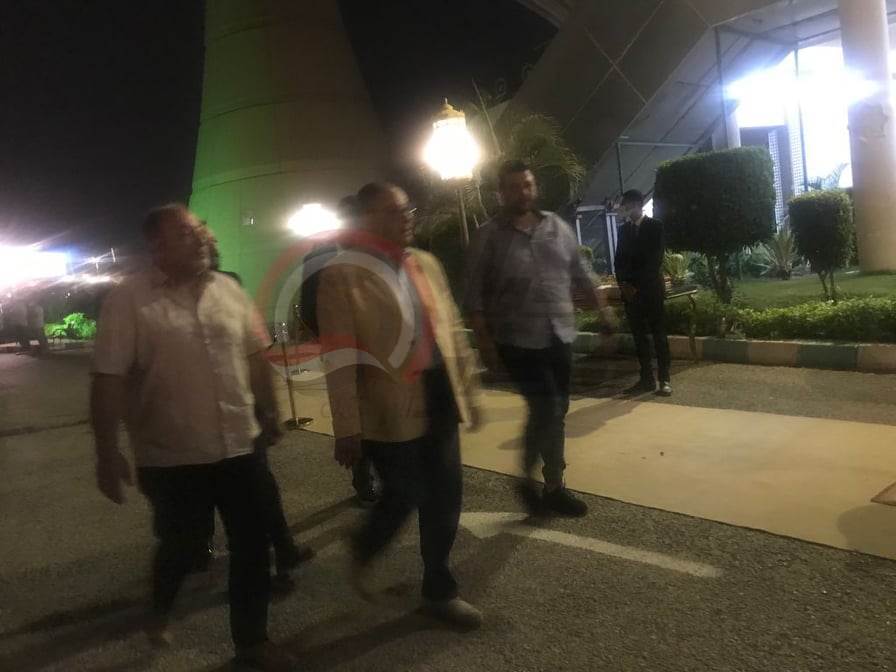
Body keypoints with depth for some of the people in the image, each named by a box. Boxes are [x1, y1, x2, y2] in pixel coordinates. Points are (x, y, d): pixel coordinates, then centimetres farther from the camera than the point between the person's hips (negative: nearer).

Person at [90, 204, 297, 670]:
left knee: (252, 546, 9)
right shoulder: (127, 300, -10)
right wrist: (107, 451, -15)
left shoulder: (230, 291, 4)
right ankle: (159, 612, 50)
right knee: (180, 545, 16)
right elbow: (108, 379, -13)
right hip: (172, 456, -3)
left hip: (239, 446, 4)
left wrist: (269, 411, 14)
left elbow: (256, 355, 12)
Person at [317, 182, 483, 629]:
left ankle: (439, 591, 34)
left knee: (445, 497, 13)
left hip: (438, 396, 6)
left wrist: (469, 390, 13)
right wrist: (347, 429, -15)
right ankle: (364, 552, 38)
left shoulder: (426, 264, 10)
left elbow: (452, 330, 14)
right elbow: (340, 358, -14)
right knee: (406, 495, 6)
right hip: (389, 407, -6)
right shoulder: (342, 274, -11)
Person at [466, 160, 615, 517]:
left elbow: (578, 275, 16)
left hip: (560, 336, 6)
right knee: (547, 409, -8)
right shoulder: (489, 236, -6)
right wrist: (485, 341, -11)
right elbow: (475, 295, -7)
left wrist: (601, 304, 6)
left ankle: (544, 482, 28)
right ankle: (552, 486, 12)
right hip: (518, 340, -5)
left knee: (556, 411, 12)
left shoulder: (558, 227, 8)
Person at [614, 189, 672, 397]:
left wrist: (638, 286, -12)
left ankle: (665, 379, 2)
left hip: (651, 289, -4)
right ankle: (647, 379, 8)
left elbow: (656, 258, -8)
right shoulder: (623, 229, 14)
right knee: (639, 336, 3)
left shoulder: (655, 226, 1)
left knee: (659, 335, -1)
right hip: (630, 291, 4)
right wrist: (624, 284, -4)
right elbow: (619, 259, 12)